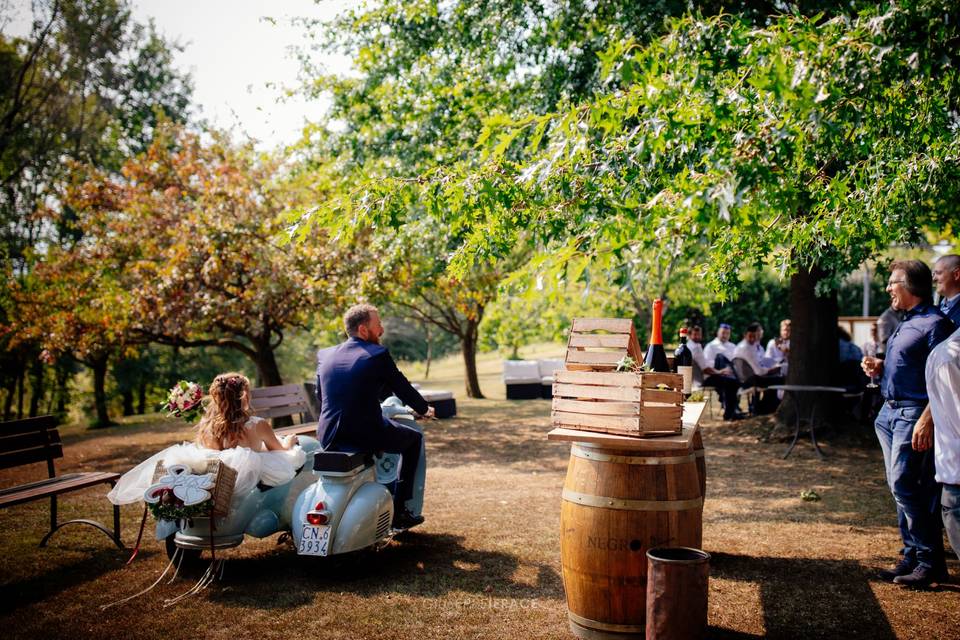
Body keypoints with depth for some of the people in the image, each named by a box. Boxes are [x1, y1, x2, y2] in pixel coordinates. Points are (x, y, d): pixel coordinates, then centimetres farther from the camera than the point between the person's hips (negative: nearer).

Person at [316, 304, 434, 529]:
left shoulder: (325, 355, 8)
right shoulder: (378, 354, -8)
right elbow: (402, 388, 1)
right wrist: (425, 409, 20)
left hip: (329, 437, 6)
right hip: (367, 434, -5)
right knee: (415, 438, 19)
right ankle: (399, 511, 17)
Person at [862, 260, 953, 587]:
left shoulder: (934, 323, -13)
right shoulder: (906, 322, 17)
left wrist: (927, 420, -24)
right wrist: (880, 367, 8)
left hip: (913, 415, -10)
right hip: (890, 412, 10)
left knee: (904, 486, -10)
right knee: (901, 487, 12)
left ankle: (931, 560, 0)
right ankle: (912, 556, 21)